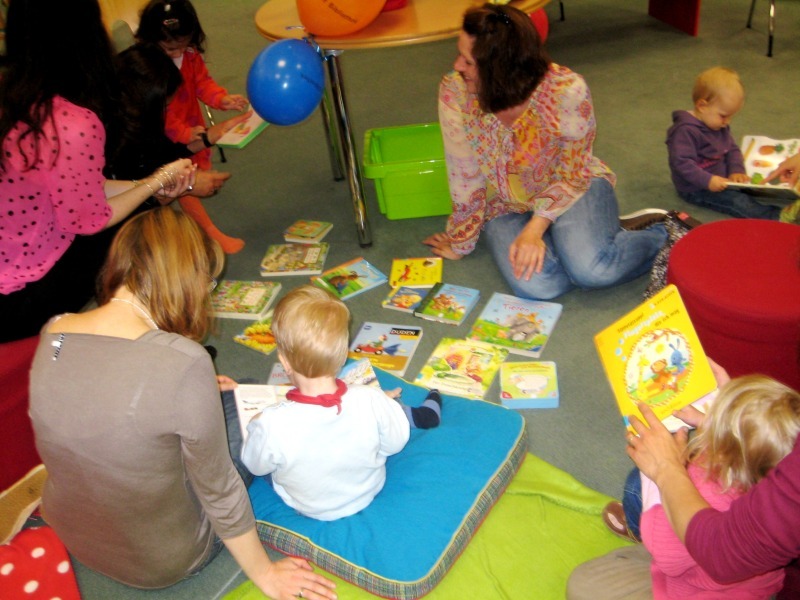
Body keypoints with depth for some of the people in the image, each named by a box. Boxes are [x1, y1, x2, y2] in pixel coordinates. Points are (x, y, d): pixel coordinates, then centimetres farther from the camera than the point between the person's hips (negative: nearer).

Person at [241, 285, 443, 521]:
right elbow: (395, 443, -13)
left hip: (306, 508, 0)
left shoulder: (272, 425, -39)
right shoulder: (371, 401, -35)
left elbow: (256, 466, -15)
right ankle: (423, 414, 48)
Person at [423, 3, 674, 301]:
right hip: (505, 205, 2)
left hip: (572, 187, -2)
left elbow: (571, 176, -14)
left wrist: (535, 229, -26)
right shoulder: (454, 92, -20)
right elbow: (465, 178, -12)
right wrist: (461, 243, -3)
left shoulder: (567, 90, -24)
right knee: (535, 284, -29)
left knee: (590, 268, -32)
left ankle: (661, 234, 0)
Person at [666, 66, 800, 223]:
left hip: (719, 179, 10)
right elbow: (682, 163, -28)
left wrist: (737, 171, -6)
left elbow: (733, 150, 13)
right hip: (695, 189, -10)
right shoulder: (686, 130, -23)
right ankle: (777, 216, -38)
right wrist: (707, 180, -34)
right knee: (736, 200, -25)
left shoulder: (720, 126, 9)